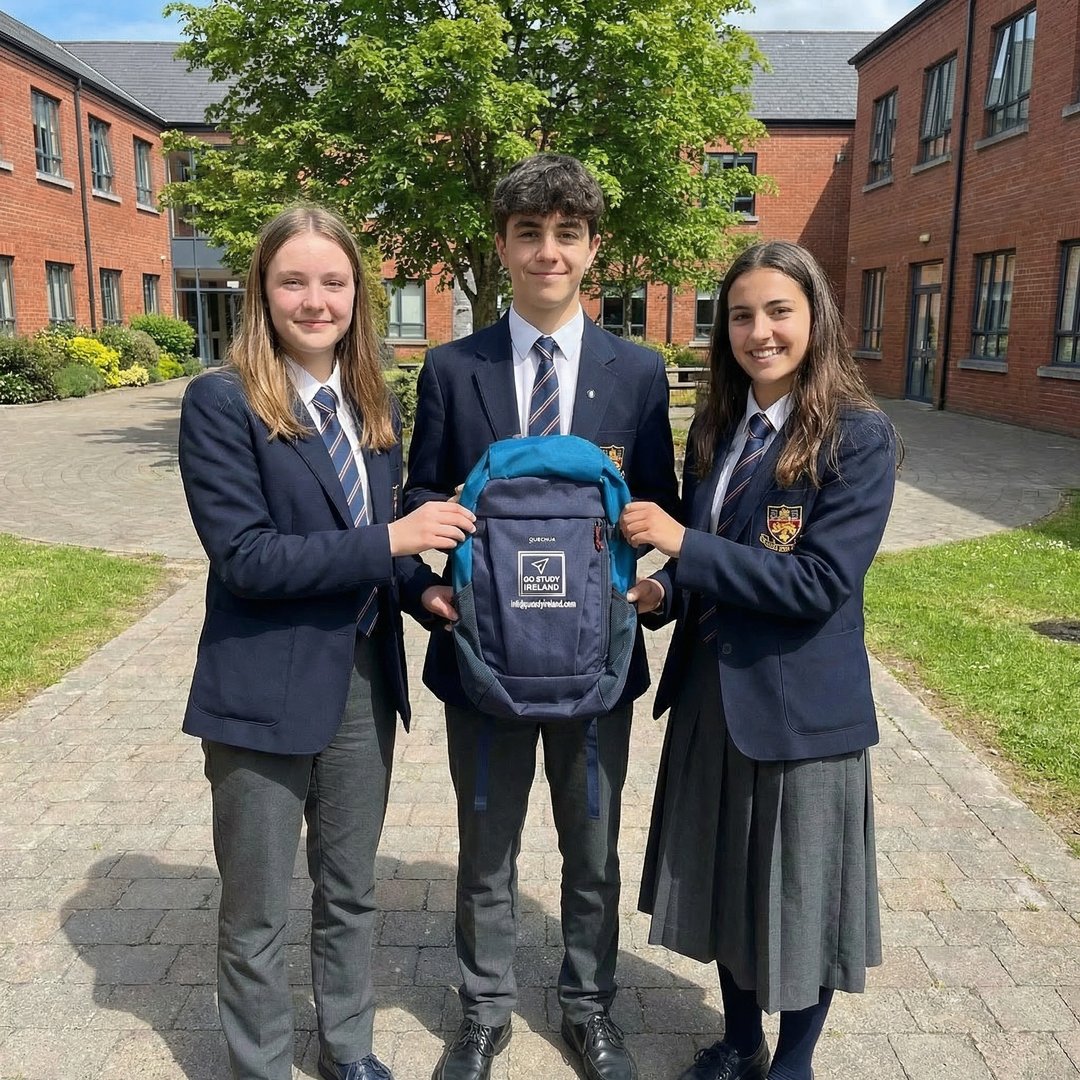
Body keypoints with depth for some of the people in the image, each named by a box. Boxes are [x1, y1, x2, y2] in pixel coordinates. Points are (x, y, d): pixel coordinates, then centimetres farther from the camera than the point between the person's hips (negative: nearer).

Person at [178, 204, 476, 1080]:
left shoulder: (373, 405, 6)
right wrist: (389, 540, -23)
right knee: (257, 914, 13)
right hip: (264, 690, -5)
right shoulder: (221, 402, -12)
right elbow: (243, 556, -20)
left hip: (363, 678, 6)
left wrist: (421, 588, -8)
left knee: (350, 890, 22)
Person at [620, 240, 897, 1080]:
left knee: (799, 890, 13)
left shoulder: (859, 437, -15)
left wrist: (682, 544, -23)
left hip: (801, 704, -6)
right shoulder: (717, 427, 4)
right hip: (712, 693, 6)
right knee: (725, 879, 20)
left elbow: (820, 582, -22)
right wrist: (664, 591, -9)